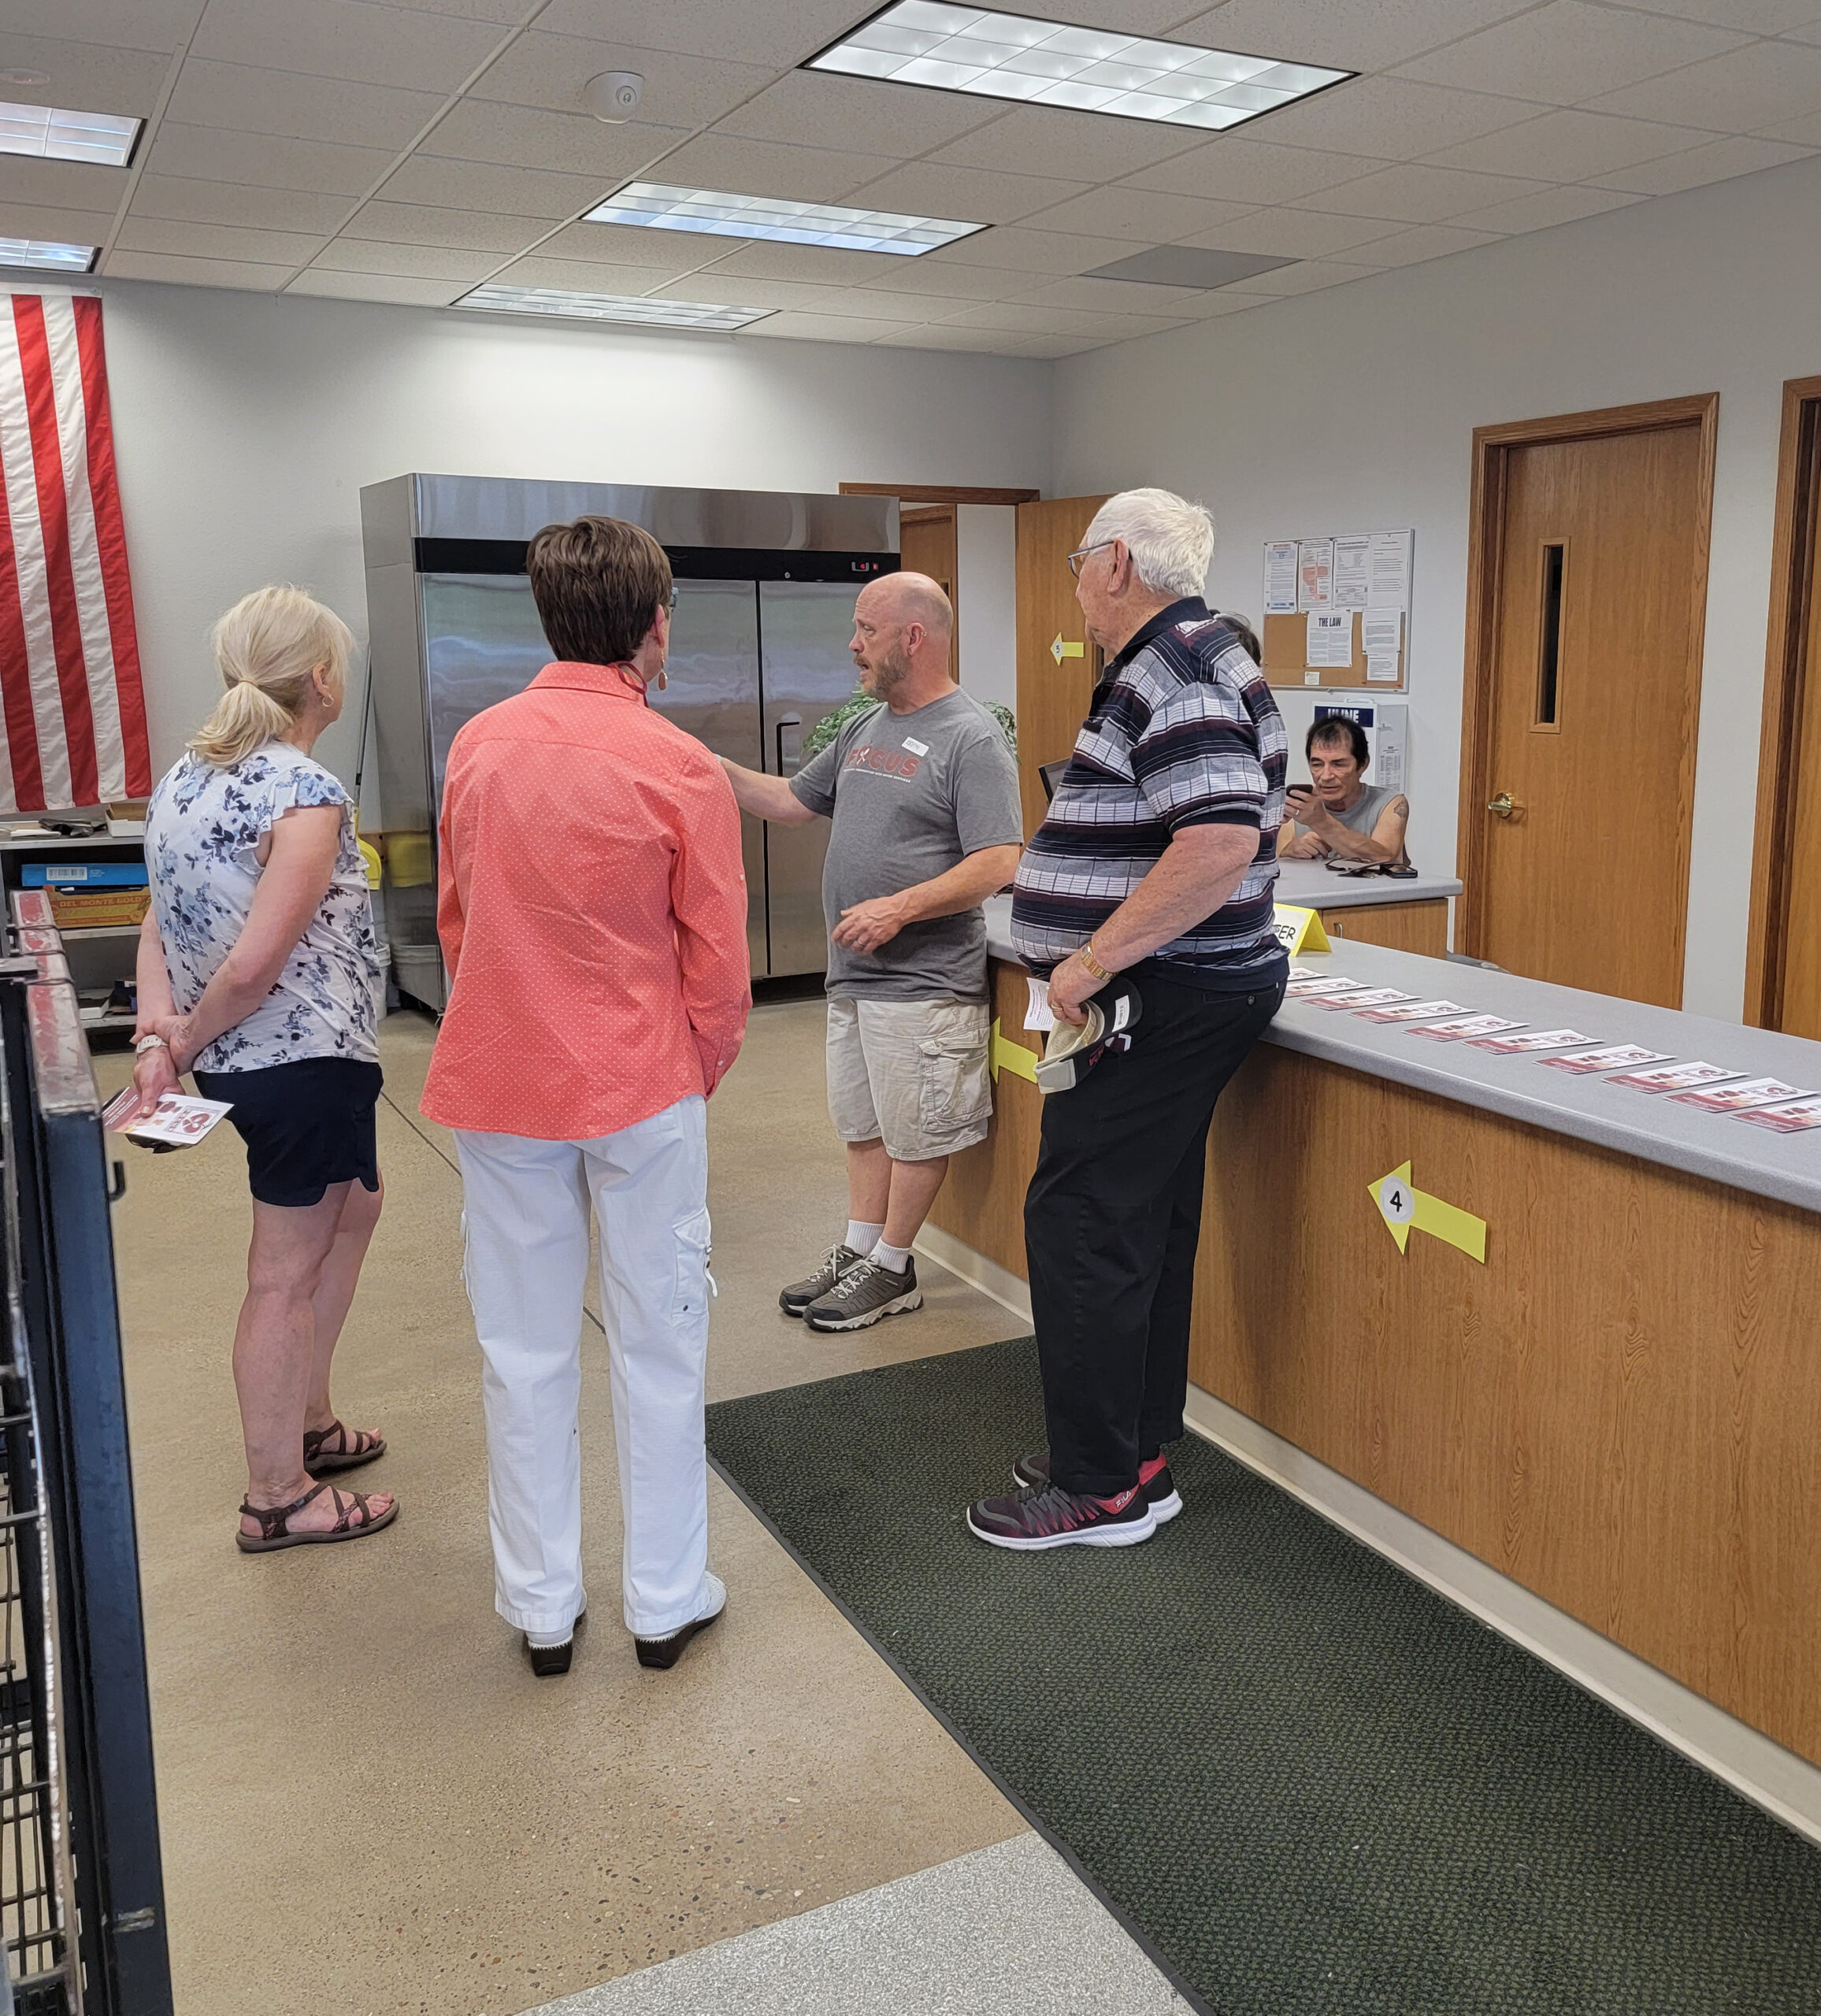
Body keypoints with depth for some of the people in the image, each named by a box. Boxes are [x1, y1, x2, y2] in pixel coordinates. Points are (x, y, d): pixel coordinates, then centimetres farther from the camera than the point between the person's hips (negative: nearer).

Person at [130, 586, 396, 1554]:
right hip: (307, 1059, -9)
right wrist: (185, 1040, -9)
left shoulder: (188, 775, 7)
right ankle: (277, 1497, 20)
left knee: (354, 1204, 27)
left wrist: (160, 1026, -6)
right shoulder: (306, 793, -20)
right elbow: (254, 965, -25)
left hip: (237, 1062, 9)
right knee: (287, 1275, 4)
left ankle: (306, 1421, 38)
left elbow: (161, 918, 5)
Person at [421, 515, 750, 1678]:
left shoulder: (477, 745, 0)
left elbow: (453, 917, 10)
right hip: (640, 1086, -3)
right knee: (657, 1345, 11)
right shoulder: (679, 768, -12)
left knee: (525, 1353, 13)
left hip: (497, 1085, 4)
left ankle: (543, 1610, 25)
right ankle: (668, 1601, 24)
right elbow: (718, 963, -8)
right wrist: (700, 1074, 7)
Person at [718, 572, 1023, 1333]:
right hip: (852, 977, 8)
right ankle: (857, 1251, 29)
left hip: (924, 985, -8)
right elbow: (792, 801, 20)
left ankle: (891, 1268, 18)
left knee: (915, 1135, 6)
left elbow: (997, 864, -19)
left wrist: (898, 908, -24)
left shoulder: (971, 739, -13)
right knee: (865, 1126, 18)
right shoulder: (863, 729, 13)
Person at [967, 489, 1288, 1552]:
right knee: (1149, 1223, 16)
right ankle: (1139, 1450, 28)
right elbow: (1248, 824, 24)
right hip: (1192, 988, 11)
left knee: (1083, 1226, -4)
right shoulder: (1205, 653, 17)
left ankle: (1102, 1487, 7)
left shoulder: (1170, 673, -17)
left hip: (1162, 1000, -11)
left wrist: (1095, 959, -25)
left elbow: (1222, 841, -30)